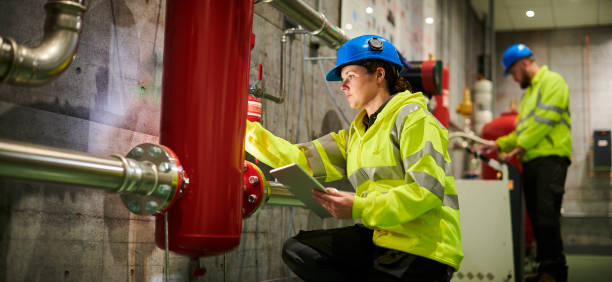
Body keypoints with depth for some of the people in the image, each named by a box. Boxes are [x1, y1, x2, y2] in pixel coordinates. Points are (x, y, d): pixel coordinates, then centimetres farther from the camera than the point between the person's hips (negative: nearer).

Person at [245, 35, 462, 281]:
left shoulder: (413, 117, -5)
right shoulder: (357, 133, 19)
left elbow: (428, 190, -16)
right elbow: (303, 160, 10)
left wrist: (359, 207, -21)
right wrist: (247, 131, 5)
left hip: (423, 246, -7)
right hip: (378, 239, 8)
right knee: (297, 250, -7)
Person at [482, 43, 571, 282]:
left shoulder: (552, 81, 0)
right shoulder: (529, 91, 27)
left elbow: (544, 119, -13)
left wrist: (520, 147, -15)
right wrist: (500, 144, 16)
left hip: (550, 157, -9)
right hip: (530, 161, 9)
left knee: (547, 213, -15)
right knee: (537, 217, 6)